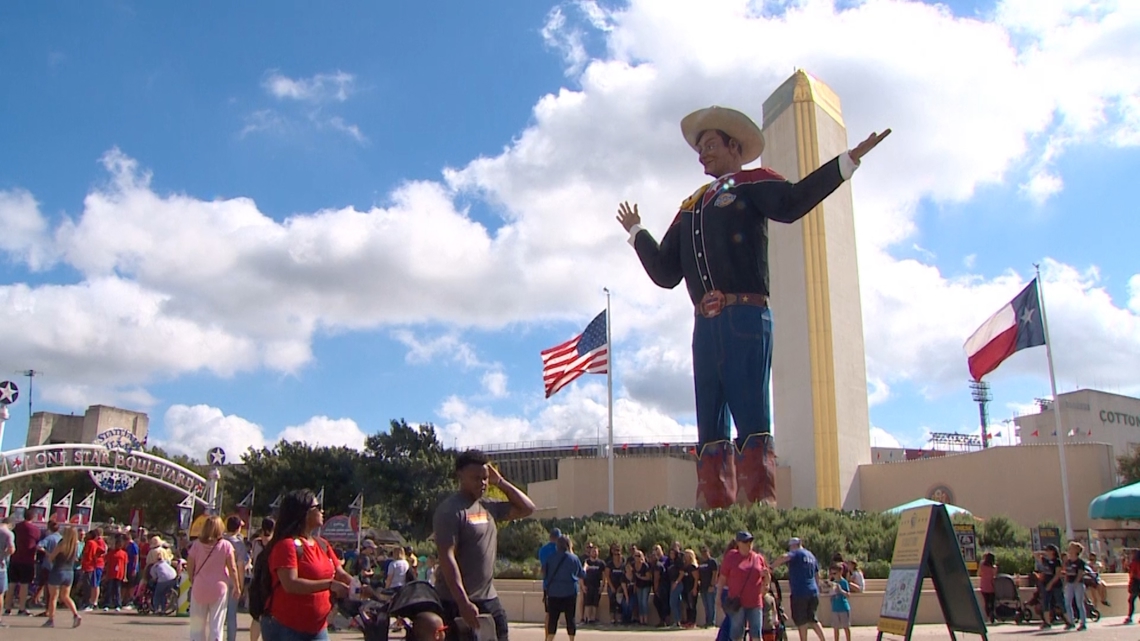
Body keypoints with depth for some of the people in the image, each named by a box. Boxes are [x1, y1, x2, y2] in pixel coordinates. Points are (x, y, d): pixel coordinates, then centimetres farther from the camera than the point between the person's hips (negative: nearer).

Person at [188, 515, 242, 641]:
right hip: (219, 589, -2)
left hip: (199, 588, 2)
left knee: (197, 625, 11)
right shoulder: (225, 545, -7)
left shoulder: (197, 544, -2)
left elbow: (189, 567, 0)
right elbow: (232, 568, -7)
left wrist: (192, 581, 16)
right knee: (216, 625, 4)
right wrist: (237, 586, 3)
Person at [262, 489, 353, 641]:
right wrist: (330, 584, -30)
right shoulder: (286, 545, -14)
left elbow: (341, 574, 11)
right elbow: (291, 584, -25)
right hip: (284, 628, -8)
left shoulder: (322, 545, 11)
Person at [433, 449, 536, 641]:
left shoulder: (489, 507, 10)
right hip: (457, 603, -8)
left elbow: (527, 508, 16)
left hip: (489, 599, 8)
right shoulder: (450, 510, -13)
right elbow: (447, 557, -20)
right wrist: (463, 602, -26)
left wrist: (500, 482, 7)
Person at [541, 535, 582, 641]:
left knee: (552, 617, 5)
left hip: (553, 592, 1)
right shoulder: (574, 558, -2)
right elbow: (581, 575, 6)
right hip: (570, 592, -1)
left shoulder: (550, 558, 0)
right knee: (570, 617, 6)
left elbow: (543, 572, 4)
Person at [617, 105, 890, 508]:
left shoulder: (752, 184, 10)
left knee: (752, 421, -10)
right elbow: (666, 273, 22)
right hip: (705, 324, 6)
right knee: (710, 428, 2)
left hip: (745, 318, -6)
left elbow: (792, 203, -12)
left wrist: (848, 161, -17)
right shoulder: (691, 207, 25)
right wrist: (636, 233, 29)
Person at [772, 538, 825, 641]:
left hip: (799, 592, -7)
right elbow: (817, 575, 24)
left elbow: (784, 557, -27)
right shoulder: (811, 555, 18)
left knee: (801, 621, 2)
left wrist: (771, 567, -20)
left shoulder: (796, 553, -6)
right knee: (812, 619, 18)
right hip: (813, 592, 7)